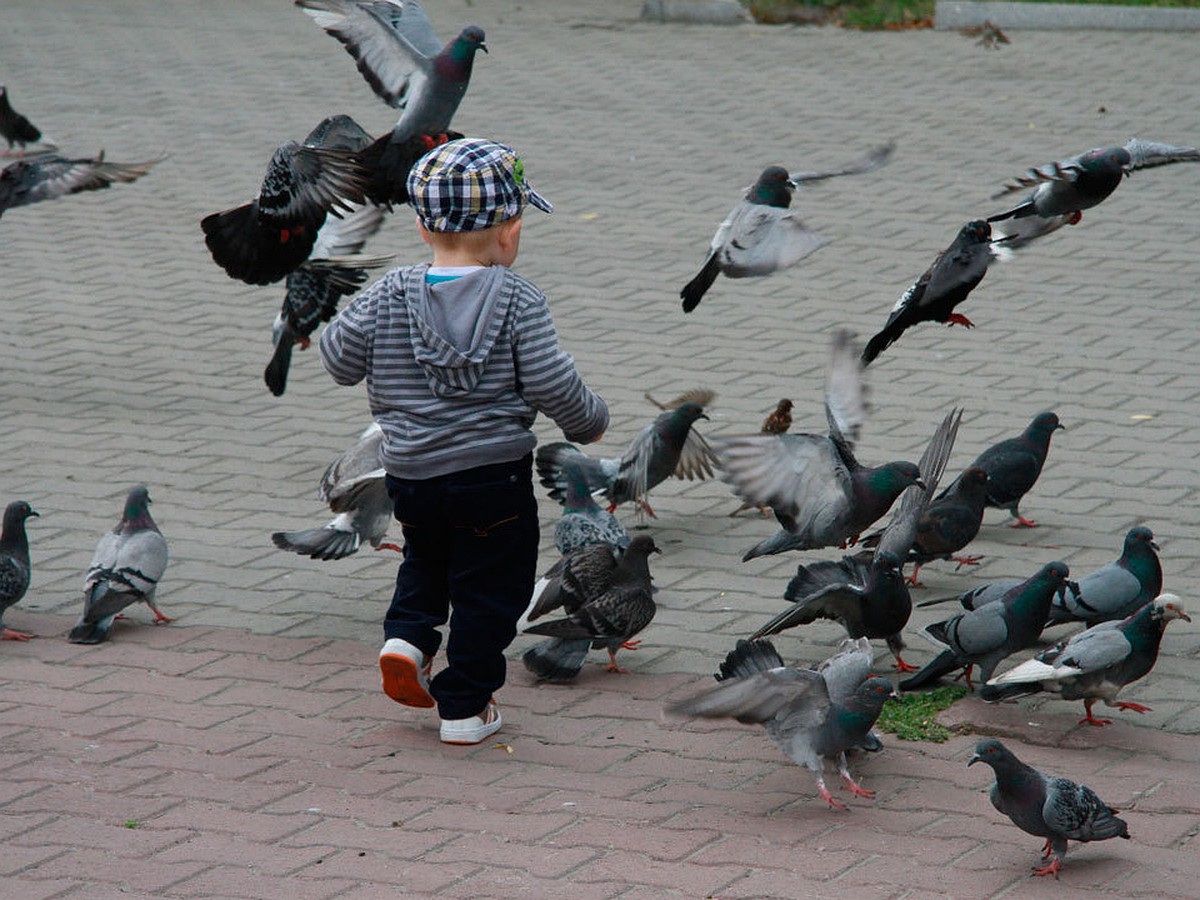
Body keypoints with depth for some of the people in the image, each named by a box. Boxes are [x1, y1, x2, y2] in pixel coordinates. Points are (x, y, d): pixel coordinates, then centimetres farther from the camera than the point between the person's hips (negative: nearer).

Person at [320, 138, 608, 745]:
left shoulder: (390, 296, -4)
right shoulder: (518, 301, -12)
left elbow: (340, 361, 1)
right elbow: (553, 387, -12)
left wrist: (347, 321, 22)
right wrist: (589, 421, 8)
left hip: (409, 475, 4)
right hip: (494, 477, -4)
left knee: (426, 560, 31)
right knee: (488, 591, 10)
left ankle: (407, 637, 10)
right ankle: (464, 706, 14)